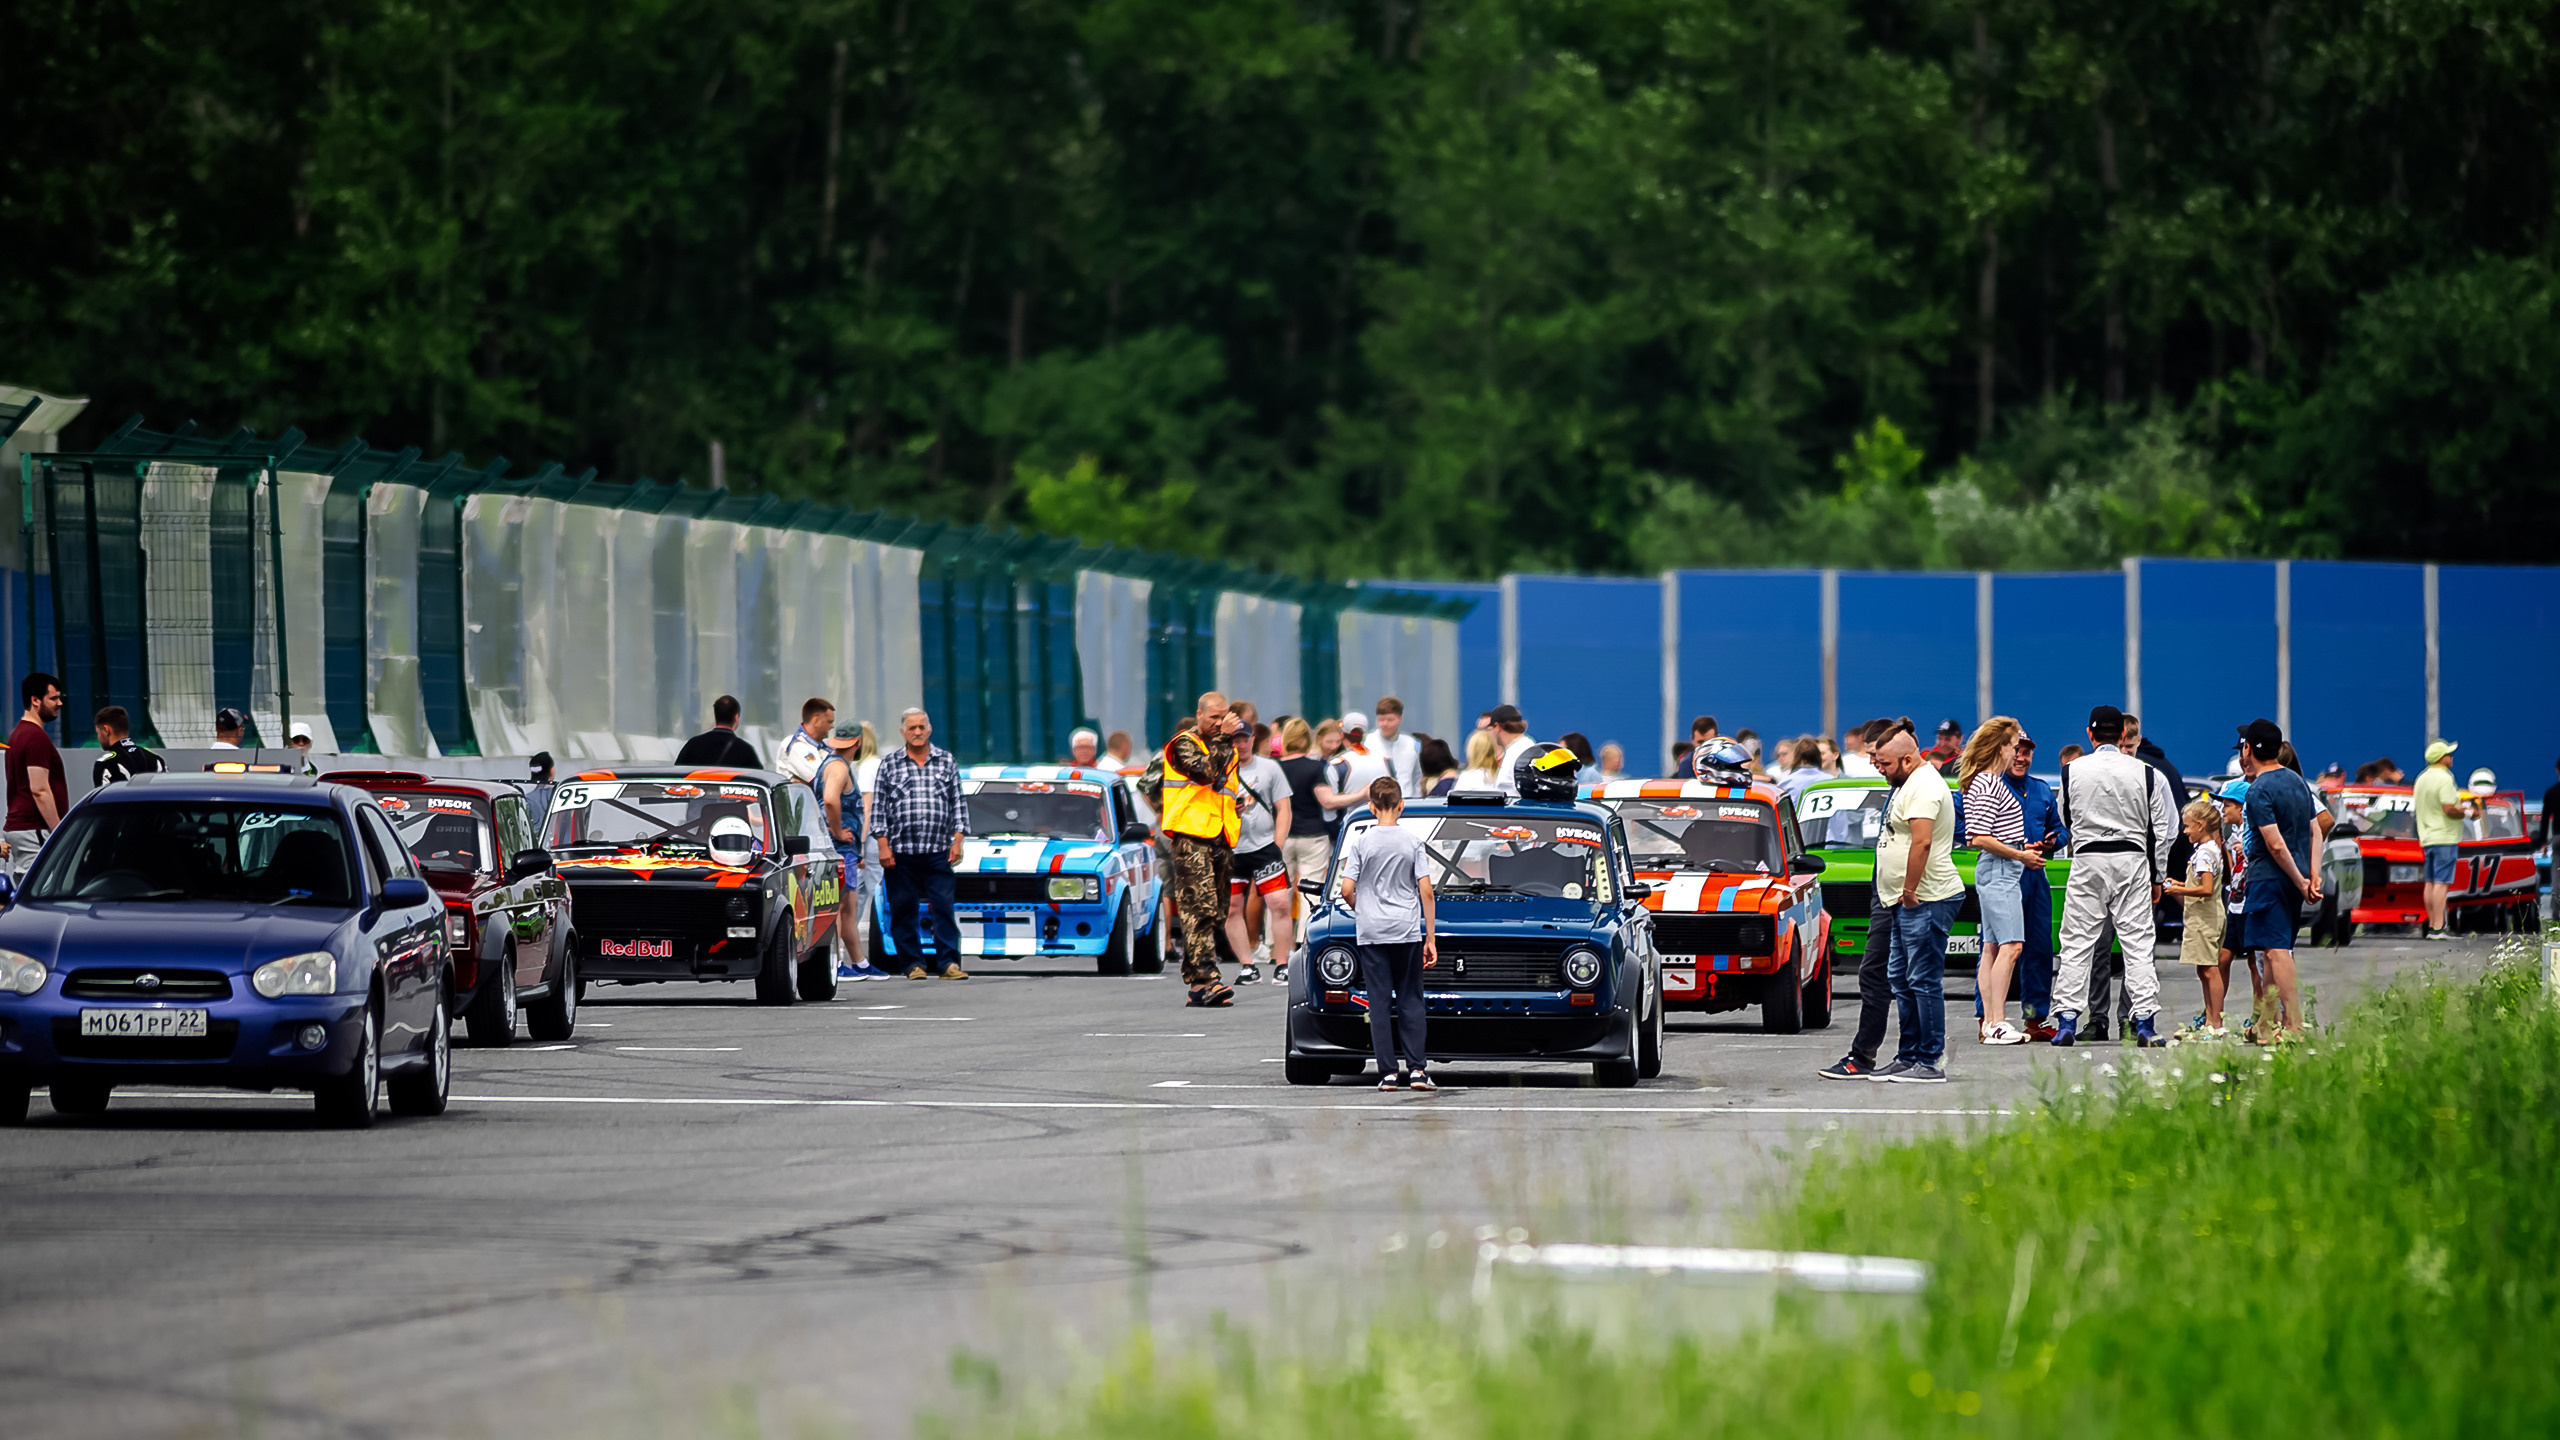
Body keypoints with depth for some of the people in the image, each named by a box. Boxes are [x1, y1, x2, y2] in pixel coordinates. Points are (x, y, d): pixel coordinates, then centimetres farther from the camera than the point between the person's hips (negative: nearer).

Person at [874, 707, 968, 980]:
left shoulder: (947, 762, 12)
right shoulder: (889, 766, 9)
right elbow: (879, 808, 7)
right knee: (904, 909, 0)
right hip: (900, 853, 0)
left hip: (938, 853, 0)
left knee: (944, 906, -8)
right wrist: (883, 846, -1)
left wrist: (957, 840, 3)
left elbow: (959, 803, 12)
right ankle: (914, 963, 6)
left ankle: (950, 962, -10)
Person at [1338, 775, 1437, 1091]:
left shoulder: (1361, 842, -4)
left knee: (1380, 1002, 3)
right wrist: (1431, 938, 2)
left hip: (1372, 933, -1)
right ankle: (1418, 1069, 0)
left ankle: (1389, 1073, -1)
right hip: (1408, 931, 1)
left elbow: (1347, 890, -6)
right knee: (1411, 1000, 8)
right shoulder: (1413, 842, -2)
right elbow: (1427, 893, -3)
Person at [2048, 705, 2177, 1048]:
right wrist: (2157, 877, 11)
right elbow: (2159, 830, 3)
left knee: (2078, 943, 3)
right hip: (2131, 860, 0)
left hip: (2087, 862, 0)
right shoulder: (2145, 774, -1)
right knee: (2138, 943, 2)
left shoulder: (2073, 772, -1)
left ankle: (2066, 1021, -2)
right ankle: (2144, 1023, -4)